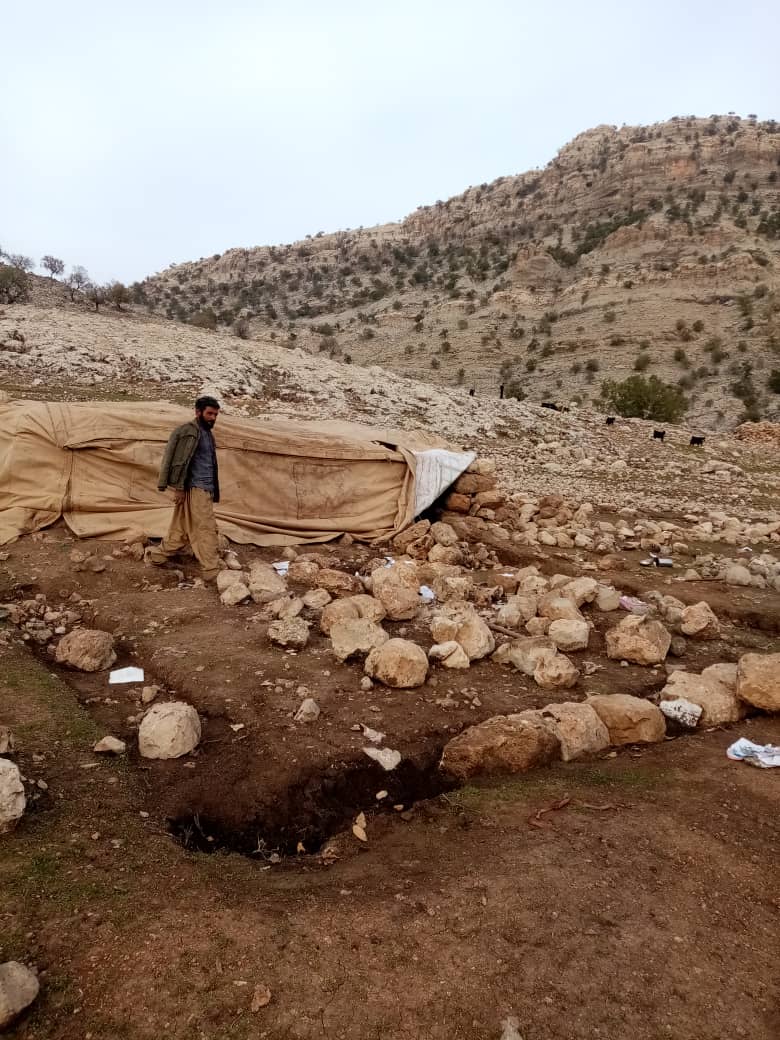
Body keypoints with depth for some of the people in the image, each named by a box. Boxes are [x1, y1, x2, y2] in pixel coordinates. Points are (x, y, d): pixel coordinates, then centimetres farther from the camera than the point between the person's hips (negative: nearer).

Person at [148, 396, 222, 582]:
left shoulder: (207, 433, 18)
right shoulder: (188, 431, -10)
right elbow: (180, 461, -15)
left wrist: (213, 491, 22)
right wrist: (179, 487, -18)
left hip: (205, 489, 9)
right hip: (195, 489, -9)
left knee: (182, 527, 14)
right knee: (206, 529, -7)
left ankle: (157, 555, 26)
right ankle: (212, 571, -3)